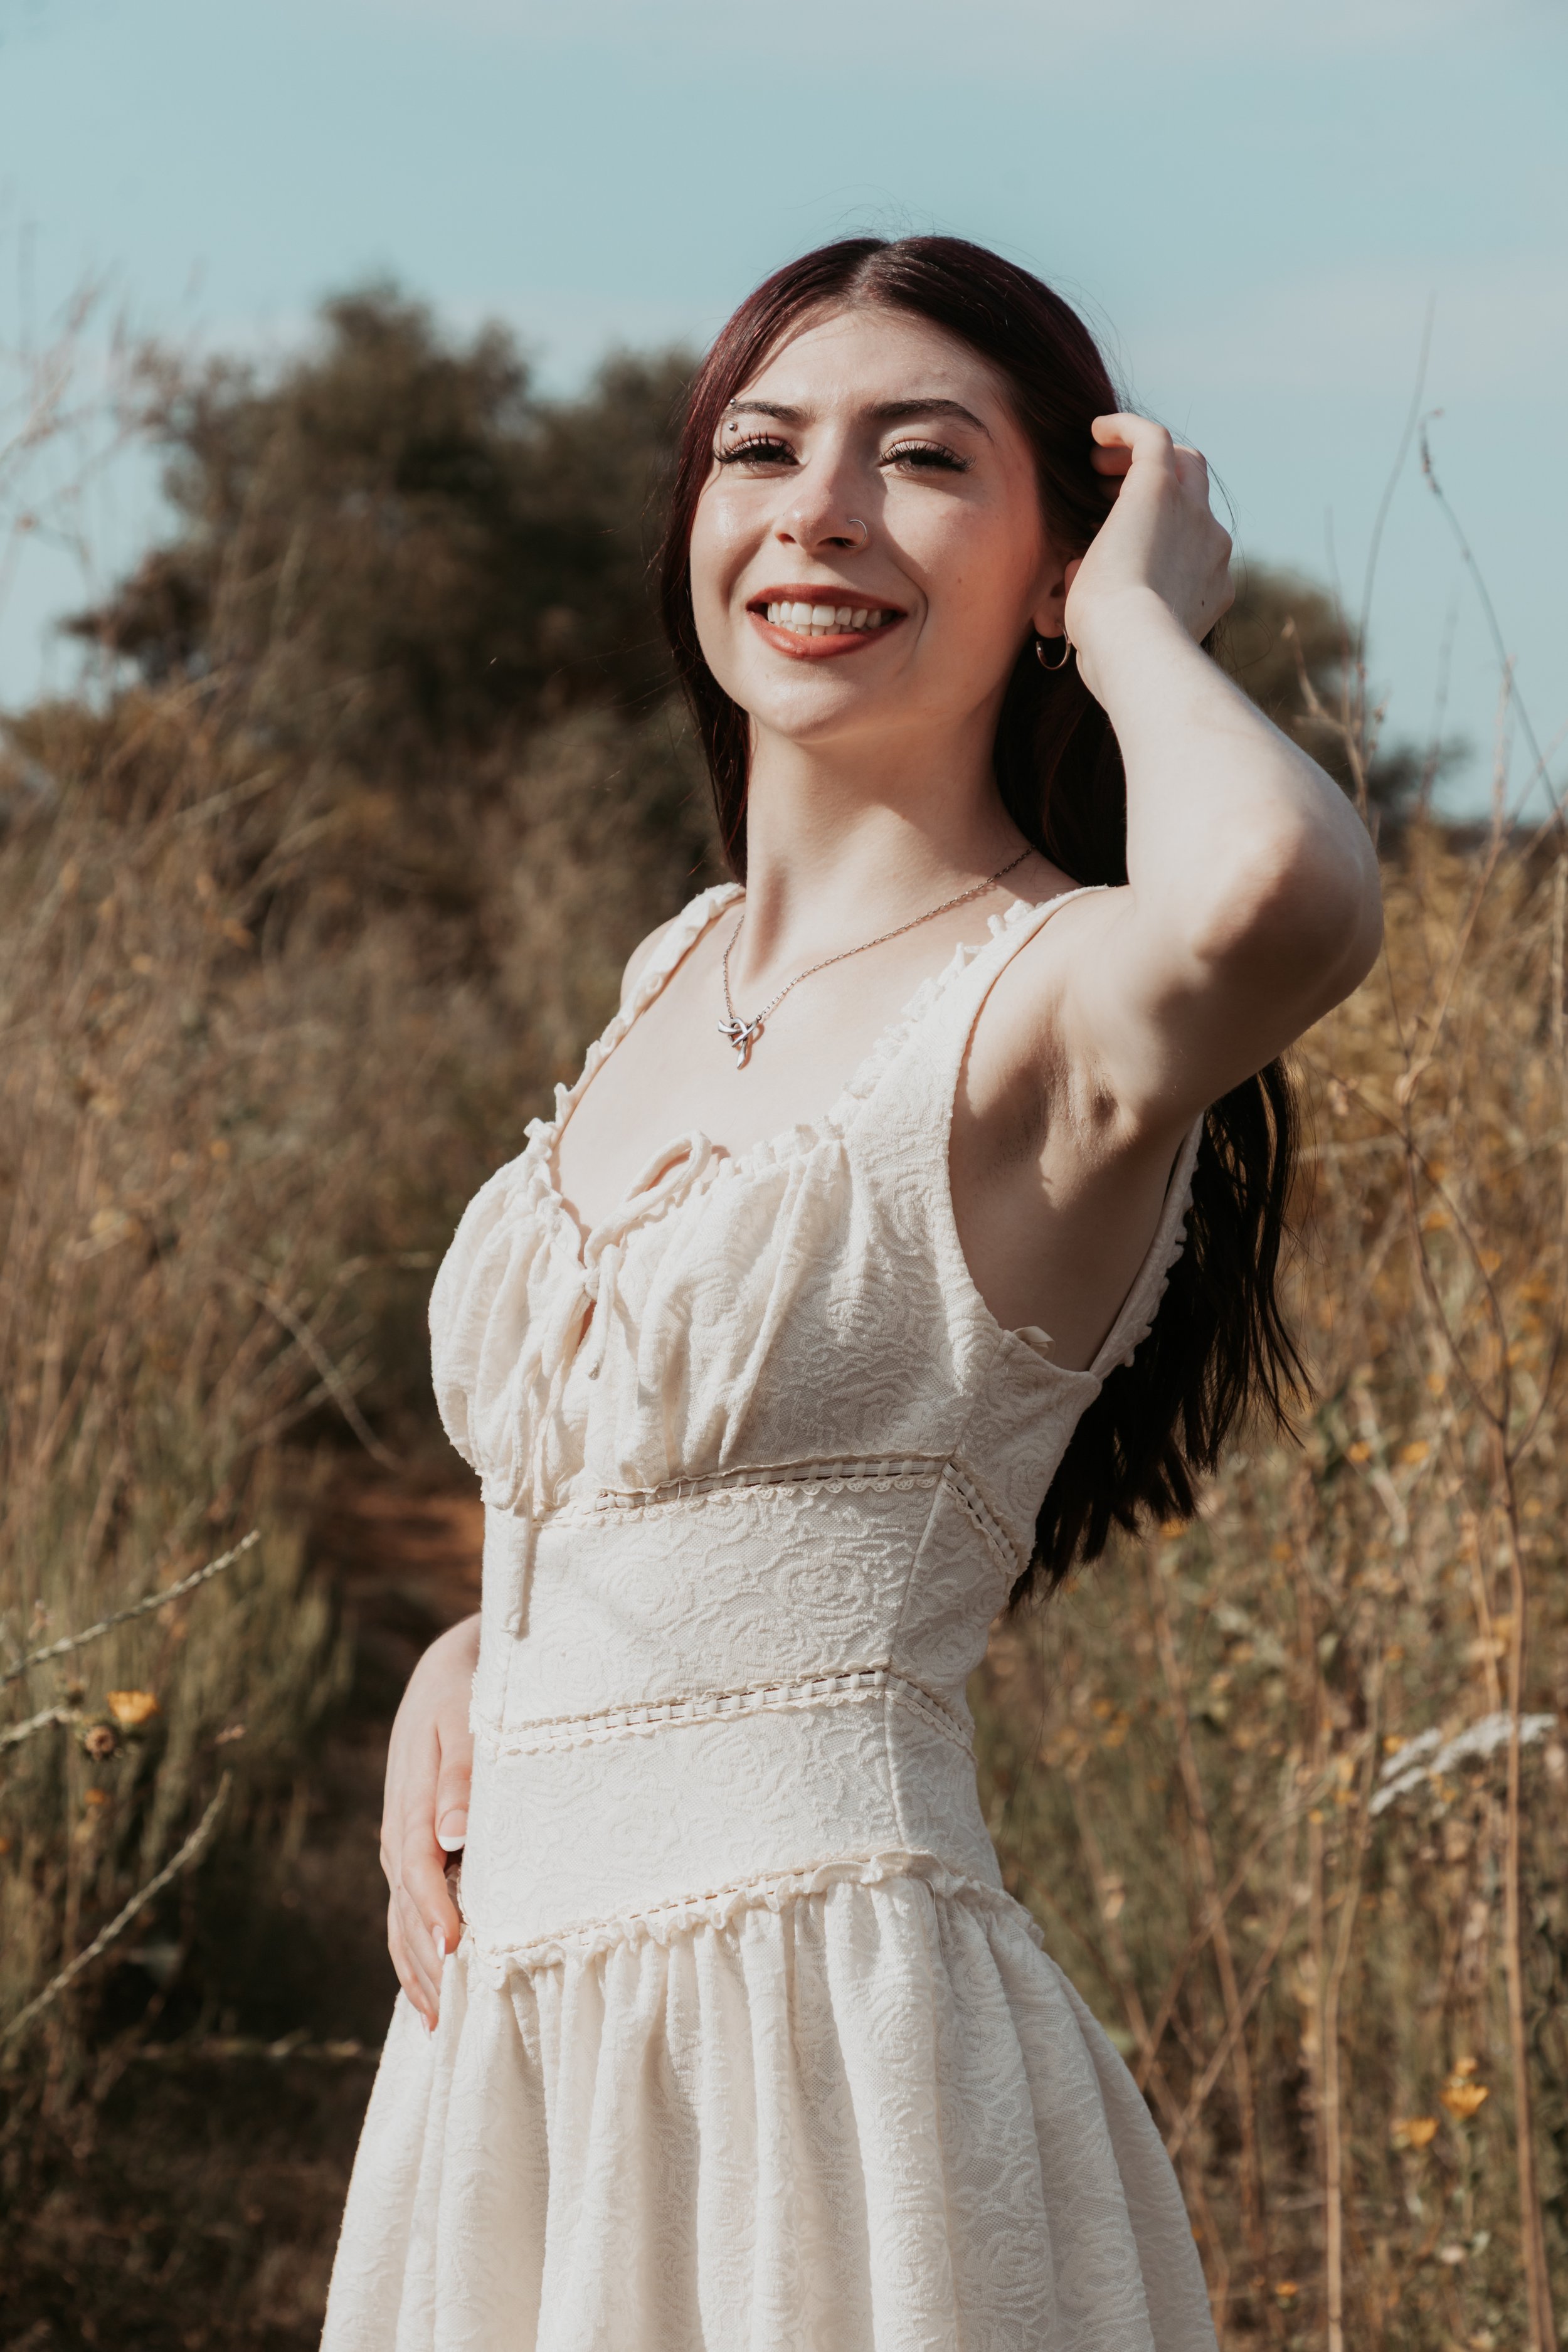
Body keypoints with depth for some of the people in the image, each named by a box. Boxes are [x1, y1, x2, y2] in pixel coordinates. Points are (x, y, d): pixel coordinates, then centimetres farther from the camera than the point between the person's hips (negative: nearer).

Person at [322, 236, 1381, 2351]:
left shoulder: (1058, 992, -13)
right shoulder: (681, 977, 11)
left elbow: (1282, 902, -38)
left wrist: (1134, 619, -17)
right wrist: (470, 1658, 4)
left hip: (826, 2048, -7)